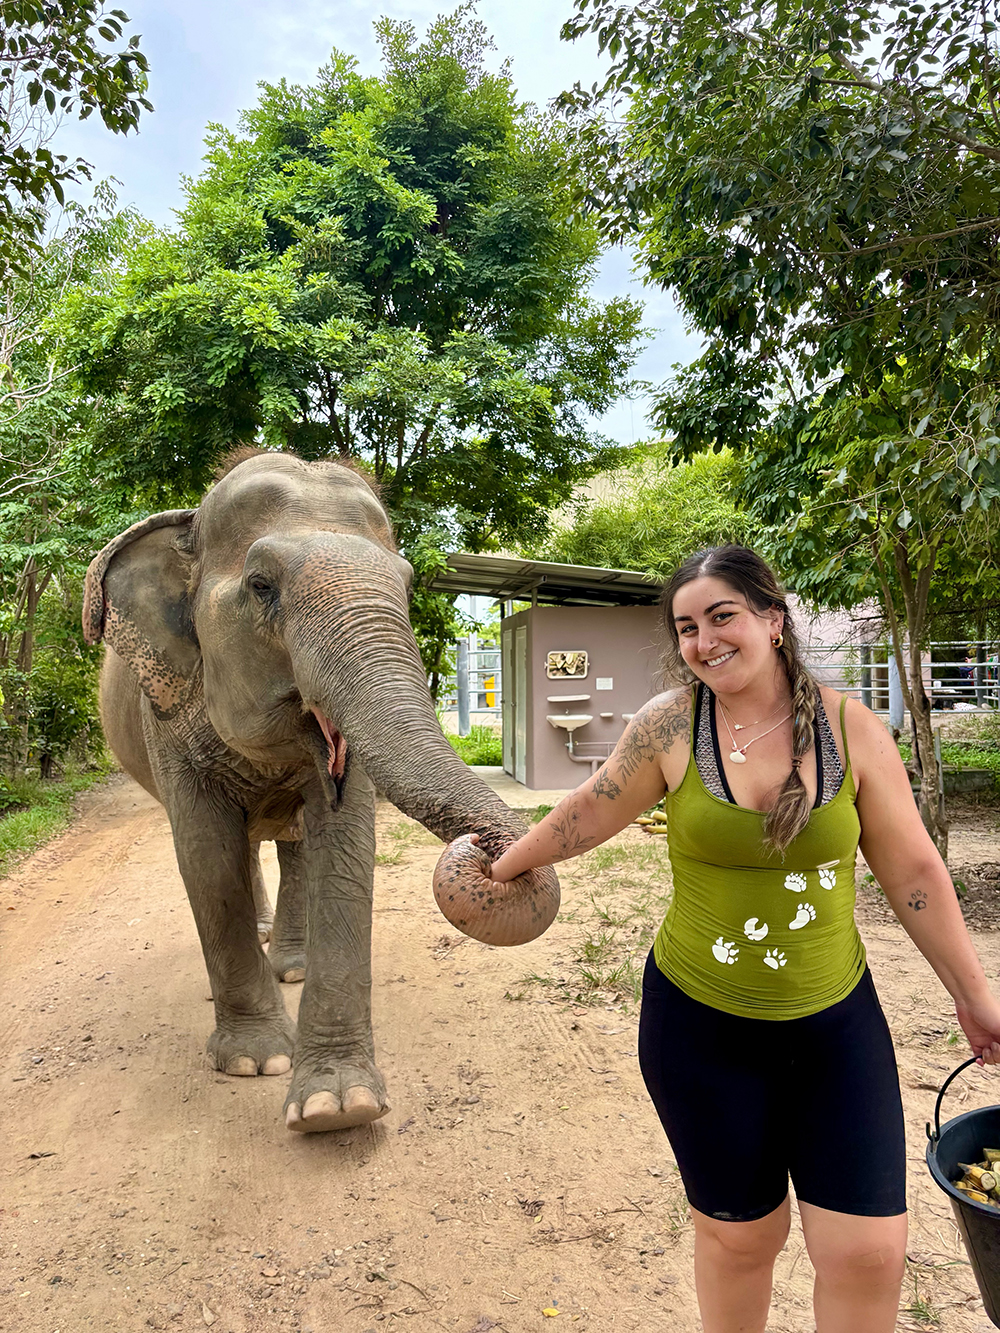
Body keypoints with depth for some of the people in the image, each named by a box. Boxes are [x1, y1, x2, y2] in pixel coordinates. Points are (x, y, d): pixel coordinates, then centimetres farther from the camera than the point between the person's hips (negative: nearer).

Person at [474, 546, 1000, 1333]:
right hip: (701, 1026, -1)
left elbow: (912, 870, -1)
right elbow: (591, 813, 2)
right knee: (741, 1232, 15)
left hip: (834, 1022, 1)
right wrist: (506, 867, 14)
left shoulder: (851, 728, -8)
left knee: (868, 1248, 3)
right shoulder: (670, 724, -11)